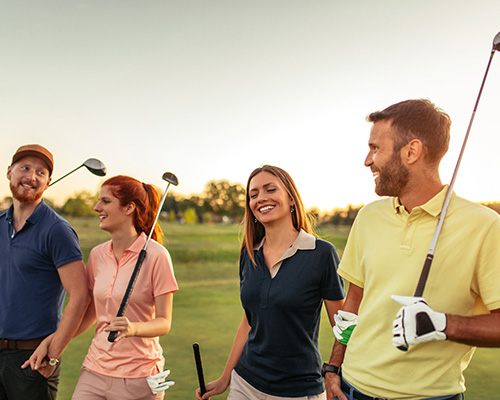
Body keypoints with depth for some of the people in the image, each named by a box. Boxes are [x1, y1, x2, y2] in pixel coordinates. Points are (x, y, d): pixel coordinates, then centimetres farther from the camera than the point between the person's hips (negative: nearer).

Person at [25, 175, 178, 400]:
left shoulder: (156, 255, -12)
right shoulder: (98, 254, 6)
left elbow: (164, 322, -11)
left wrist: (134, 328, -29)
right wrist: (51, 340, 7)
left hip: (138, 376, -5)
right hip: (95, 371, 5)